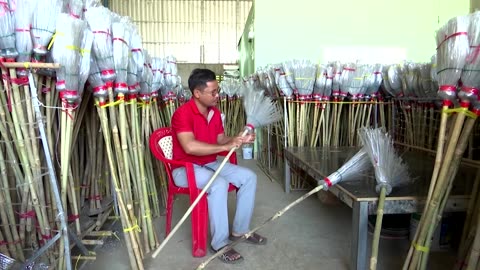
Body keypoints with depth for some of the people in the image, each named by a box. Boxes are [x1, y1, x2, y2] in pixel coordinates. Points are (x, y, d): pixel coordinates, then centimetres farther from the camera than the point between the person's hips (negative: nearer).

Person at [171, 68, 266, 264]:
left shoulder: (214, 112, 4)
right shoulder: (183, 113, -22)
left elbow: (220, 140, 10)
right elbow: (190, 147, -35)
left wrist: (240, 139, -10)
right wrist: (226, 146, -31)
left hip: (211, 164, 8)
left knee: (249, 177, -4)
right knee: (219, 184, -35)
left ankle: (240, 230, 8)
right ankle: (219, 243, -19)